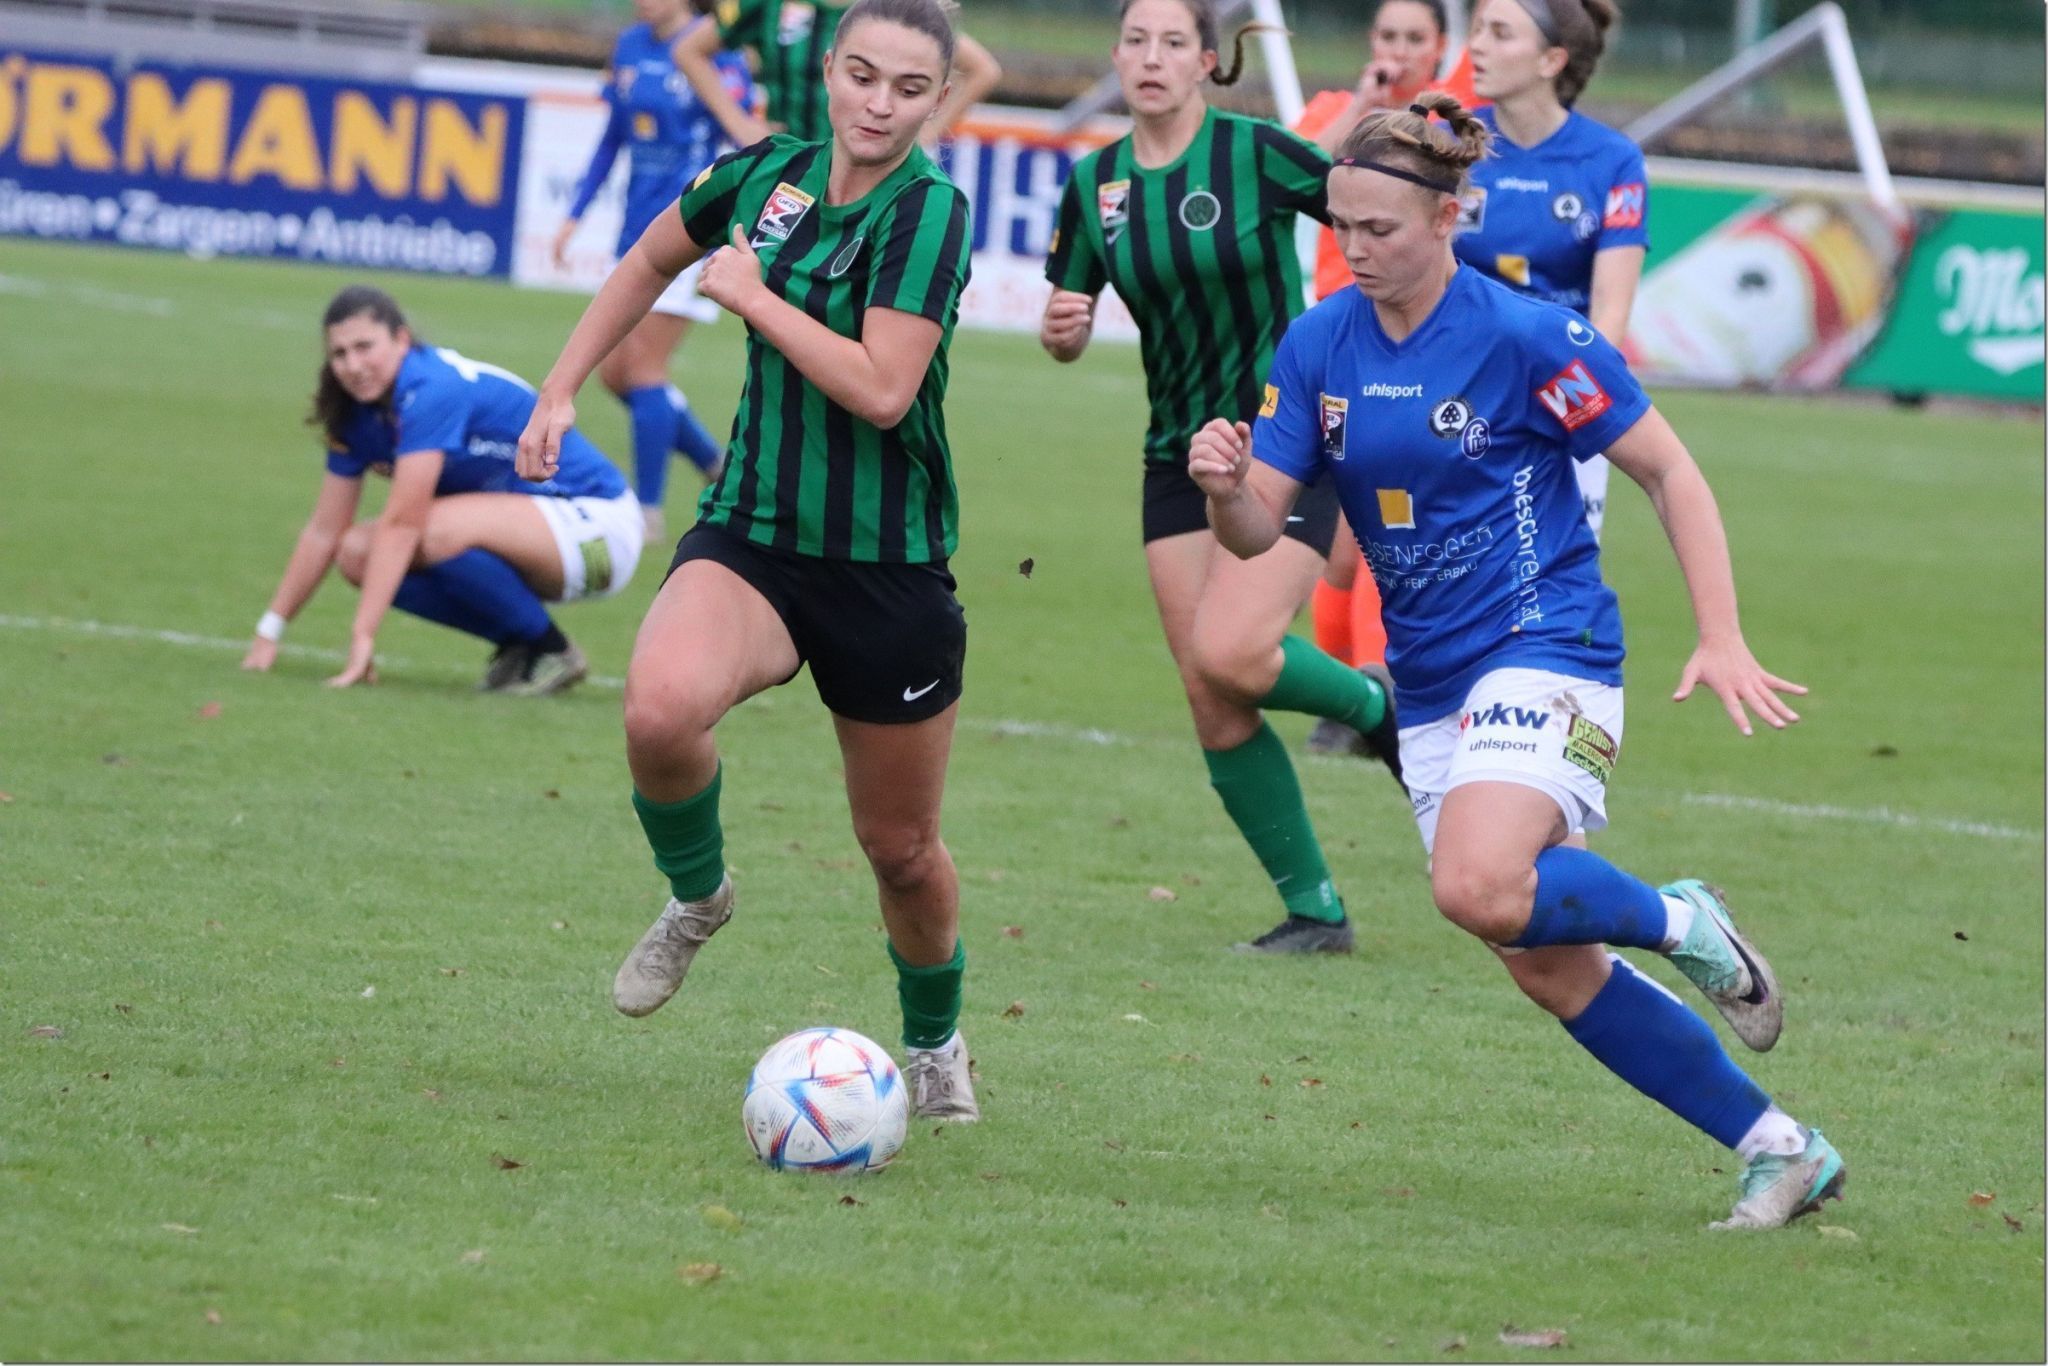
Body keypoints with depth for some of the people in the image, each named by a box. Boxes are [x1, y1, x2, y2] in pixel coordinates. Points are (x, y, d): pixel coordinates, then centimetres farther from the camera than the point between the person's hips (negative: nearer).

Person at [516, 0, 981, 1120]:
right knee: (661, 706, -30)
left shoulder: (929, 210, -15)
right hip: (750, 535, 3)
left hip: (889, 568, -3)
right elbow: (652, 259, 22)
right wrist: (561, 386, 18)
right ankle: (697, 893, 1)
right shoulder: (768, 174, 1)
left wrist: (751, 295, -15)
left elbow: (882, 390, -24)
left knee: (901, 849, 10)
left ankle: (935, 1042, 40)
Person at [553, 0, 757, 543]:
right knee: (613, 371, 7)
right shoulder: (630, 46, 9)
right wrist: (575, 214, 16)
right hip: (638, 228, 8)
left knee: (642, 367, -8)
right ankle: (717, 461, 24)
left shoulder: (714, 50, -12)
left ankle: (648, 510, 0)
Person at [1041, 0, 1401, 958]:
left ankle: (1377, 704, 8)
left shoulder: (1254, 153, -12)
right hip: (1181, 456, 5)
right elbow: (1068, 329, 9)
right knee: (1211, 703, -1)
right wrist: (1060, 331, -12)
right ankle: (1313, 909, 12)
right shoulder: (1095, 186, 2)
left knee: (1229, 653, -23)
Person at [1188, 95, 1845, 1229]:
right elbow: (1258, 527, 2)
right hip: (1429, 685, 7)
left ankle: (1680, 923, -2)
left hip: (1544, 654, -7)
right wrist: (1222, 484, -22)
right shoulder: (1319, 345, 3)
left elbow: (1669, 469, -6)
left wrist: (1721, 640, -13)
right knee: (1548, 970, 5)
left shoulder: (1524, 337, -13)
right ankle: (1781, 1151, 16)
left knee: (1478, 888, -32)